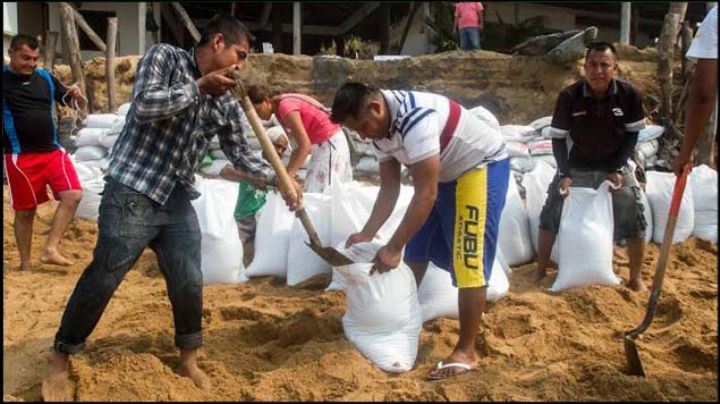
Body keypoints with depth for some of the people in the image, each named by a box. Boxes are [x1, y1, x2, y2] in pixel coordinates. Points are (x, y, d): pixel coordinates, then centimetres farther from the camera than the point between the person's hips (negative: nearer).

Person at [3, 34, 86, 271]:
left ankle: (50, 249, -6)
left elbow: (79, 106, 12)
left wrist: (77, 96, -11)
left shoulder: (46, 78, 7)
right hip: (20, 157, -4)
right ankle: (25, 263, 17)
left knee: (73, 195, -11)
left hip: (52, 151, 4)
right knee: (25, 210, 3)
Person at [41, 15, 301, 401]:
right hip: (132, 193, -5)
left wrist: (279, 180, -1)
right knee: (101, 280, 1)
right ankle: (59, 359, 19)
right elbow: (145, 103, -21)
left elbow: (240, 154, 12)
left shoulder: (226, 103, 8)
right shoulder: (164, 56, -5)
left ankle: (188, 359, 27)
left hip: (178, 202, 5)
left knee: (189, 283, 5)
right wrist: (200, 86, -16)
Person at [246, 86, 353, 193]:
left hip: (330, 143, -10)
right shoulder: (279, 112, 6)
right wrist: (288, 173, 0)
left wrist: (287, 176, -30)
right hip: (321, 145, 10)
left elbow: (305, 146, -27)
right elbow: (298, 146, 7)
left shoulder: (286, 107, -21)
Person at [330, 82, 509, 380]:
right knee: (416, 250, 14)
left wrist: (393, 248, -29)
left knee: (468, 261, -13)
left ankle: (466, 352, -5)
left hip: (482, 166, -9)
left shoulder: (415, 119, -35)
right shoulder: (380, 127, -6)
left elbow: (426, 194, -33)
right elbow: (389, 187, 0)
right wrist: (367, 234, -9)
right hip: (445, 172, 9)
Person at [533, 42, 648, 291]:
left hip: (615, 166, 0)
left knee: (635, 218, -8)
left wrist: (618, 169, -12)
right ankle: (540, 271, 12)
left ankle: (636, 277, 11)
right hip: (577, 166, 0)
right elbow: (558, 137, -10)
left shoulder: (629, 94, -17)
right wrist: (564, 174, -17)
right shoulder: (569, 96, -19)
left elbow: (632, 134, -5)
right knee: (550, 214, -5)